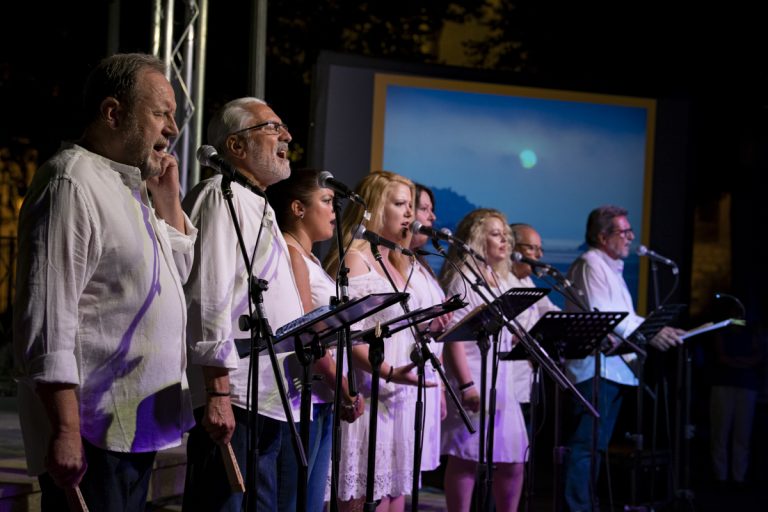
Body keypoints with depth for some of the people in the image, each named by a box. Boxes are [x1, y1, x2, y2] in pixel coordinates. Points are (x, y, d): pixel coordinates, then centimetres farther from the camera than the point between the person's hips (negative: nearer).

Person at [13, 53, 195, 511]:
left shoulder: (130, 186, 14)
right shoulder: (73, 184, -15)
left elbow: (179, 275, 23)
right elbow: (48, 321, -21)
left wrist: (168, 201, 9)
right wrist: (65, 431, -25)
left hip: (134, 427, 10)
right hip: (93, 433, -10)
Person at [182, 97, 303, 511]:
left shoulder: (257, 208, 24)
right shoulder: (222, 196, -7)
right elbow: (209, 299, -17)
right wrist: (217, 394, -23)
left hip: (268, 401, 10)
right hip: (233, 399, -10)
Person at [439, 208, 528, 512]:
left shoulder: (501, 280, 18)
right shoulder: (463, 279, -8)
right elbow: (453, 336, -17)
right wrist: (466, 385, -24)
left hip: (502, 381, 9)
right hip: (474, 383, -9)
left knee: (514, 459, 9)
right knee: (466, 459, -5)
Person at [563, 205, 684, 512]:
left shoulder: (611, 268, 24)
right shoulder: (590, 264, -7)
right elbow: (600, 315, -19)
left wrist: (654, 330, 13)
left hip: (614, 370, 10)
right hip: (594, 369, -10)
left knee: (596, 444, 11)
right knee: (586, 444, -13)